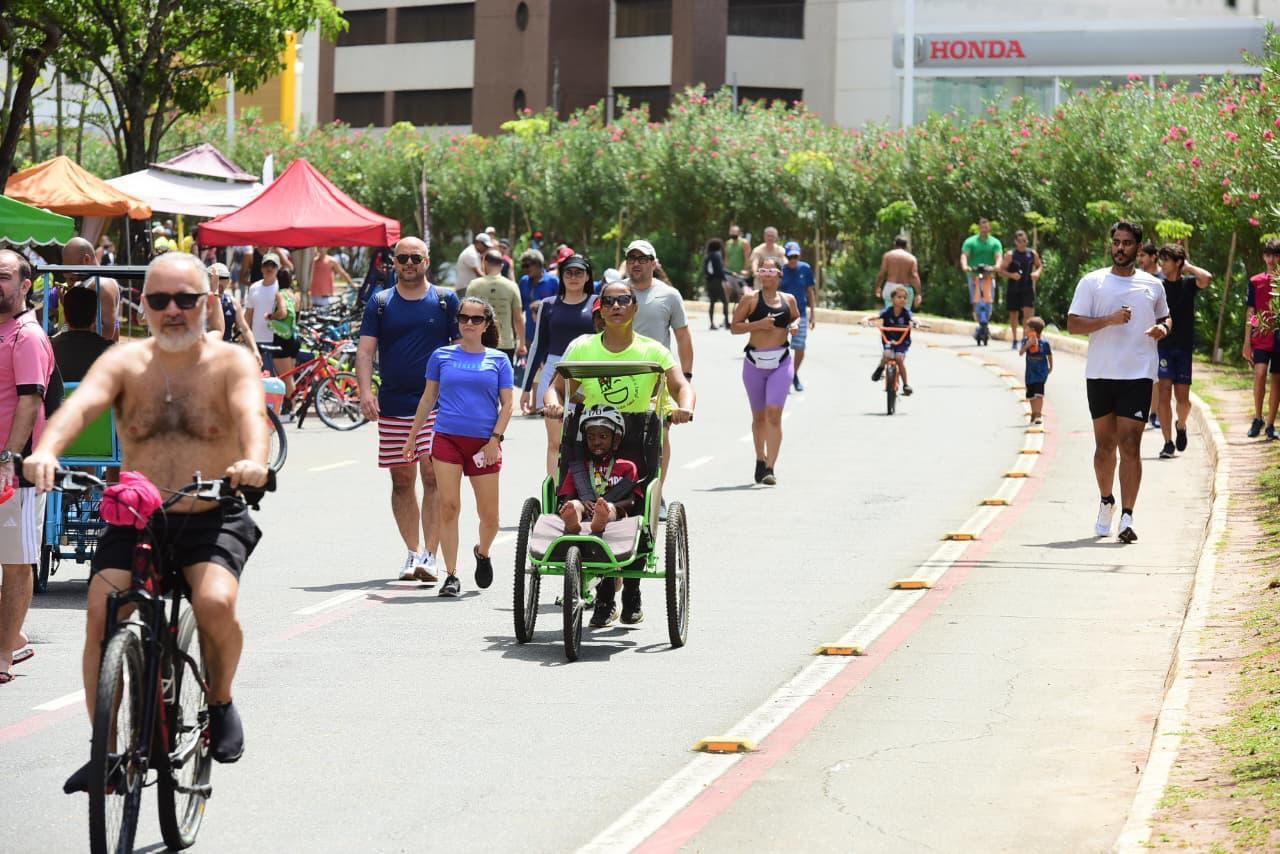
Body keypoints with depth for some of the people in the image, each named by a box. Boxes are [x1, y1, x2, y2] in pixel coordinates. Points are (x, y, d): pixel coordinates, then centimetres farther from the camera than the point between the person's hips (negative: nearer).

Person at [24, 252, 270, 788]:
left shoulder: (231, 363, -4)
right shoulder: (125, 363, 0)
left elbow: (250, 411, -24)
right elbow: (82, 402, -19)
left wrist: (254, 460, -47)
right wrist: (46, 450, -41)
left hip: (213, 521, -2)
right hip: (134, 521, 2)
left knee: (216, 603, -28)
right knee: (101, 612, -18)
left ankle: (220, 702, 4)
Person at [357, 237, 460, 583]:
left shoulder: (446, 301, 6)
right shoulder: (380, 303, 8)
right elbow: (365, 350, 2)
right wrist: (365, 391, -13)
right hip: (393, 408, 2)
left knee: (433, 477, -11)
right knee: (402, 481, 6)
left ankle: (429, 555, -13)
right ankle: (412, 553, 15)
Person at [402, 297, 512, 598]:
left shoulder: (498, 360, 6)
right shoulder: (442, 356, 8)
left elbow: (507, 404, 5)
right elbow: (428, 398, 15)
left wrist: (495, 439, -6)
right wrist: (412, 436, 14)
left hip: (484, 444, 0)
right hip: (448, 438, 0)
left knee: (489, 516, 2)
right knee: (448, 508, -8)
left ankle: (482, 553, 34)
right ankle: (451, 576, -1)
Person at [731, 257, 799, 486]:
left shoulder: (789, 300, 7)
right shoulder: (751, 299, 0)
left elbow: (796, 318, 24)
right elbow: (735, 327, -2)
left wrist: (795, 326, 1)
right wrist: (758, 324, -16)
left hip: (781, 362, 0)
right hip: (755, 362, 0)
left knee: (774, 413, -14)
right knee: (759, 416, 12)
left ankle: (770, 468, -16)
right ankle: (760, 460, 32)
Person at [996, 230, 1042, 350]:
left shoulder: (1032, 254, 2)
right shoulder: (1010, 255, -7)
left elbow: (1039, 265, 18)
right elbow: (1000, 271, -6)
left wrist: (1037, 272, -4)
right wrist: (1011, 275, -23)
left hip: (1028, 288, 1)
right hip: (1013, 289, -1)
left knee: (1028, 312, -14)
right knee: (1014, 314, 8)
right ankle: (1014, 340, 22)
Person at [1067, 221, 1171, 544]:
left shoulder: (1153, 286, 10)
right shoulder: (1092, 282, 3)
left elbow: (1164, 317, 26)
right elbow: (1073, 324, -4)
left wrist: (1162, 328, 1)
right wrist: (1110, 319, -17)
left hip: (1139, 375, 0)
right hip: (1100, 374, 0)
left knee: (1130, 445, -9)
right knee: (1104, 444, 11)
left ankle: (1127, 517, -12)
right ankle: (1106, 502, 32)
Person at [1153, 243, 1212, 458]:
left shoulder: (1188, 284, 2)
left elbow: (1207, 278, -20)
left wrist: (1188, 267, -6)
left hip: (1184, 347, 0)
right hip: (1162, 346, 0)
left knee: (1183, 398, 0)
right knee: (1163, 395, -9)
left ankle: (1181, 425, 33)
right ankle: (1168, 443, -5)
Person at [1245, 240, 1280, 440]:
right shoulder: (1256, 282, 6)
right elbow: (1250, 312, 6)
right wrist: (1247, 341, 2)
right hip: (1260, 337, -1)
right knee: (1260, 374, -18)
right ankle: (1258, 418, -3)